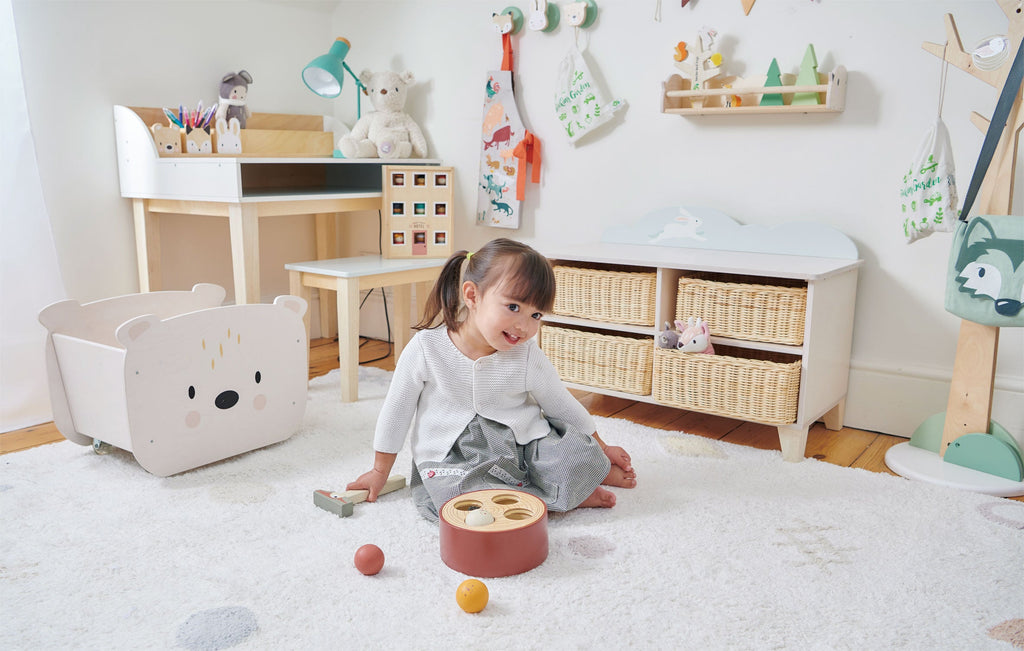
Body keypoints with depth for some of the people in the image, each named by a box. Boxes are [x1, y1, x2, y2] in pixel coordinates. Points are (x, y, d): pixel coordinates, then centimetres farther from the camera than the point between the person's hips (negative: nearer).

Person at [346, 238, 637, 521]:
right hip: (454, 457, 0)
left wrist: (599, 448, 16)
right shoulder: (426, 348, -11)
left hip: (520, 446, 1)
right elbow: (396, 411, 1)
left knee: (577, 454, -26)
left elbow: (564, 407, 9)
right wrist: (380, 470, 10)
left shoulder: (529, 358, -6)